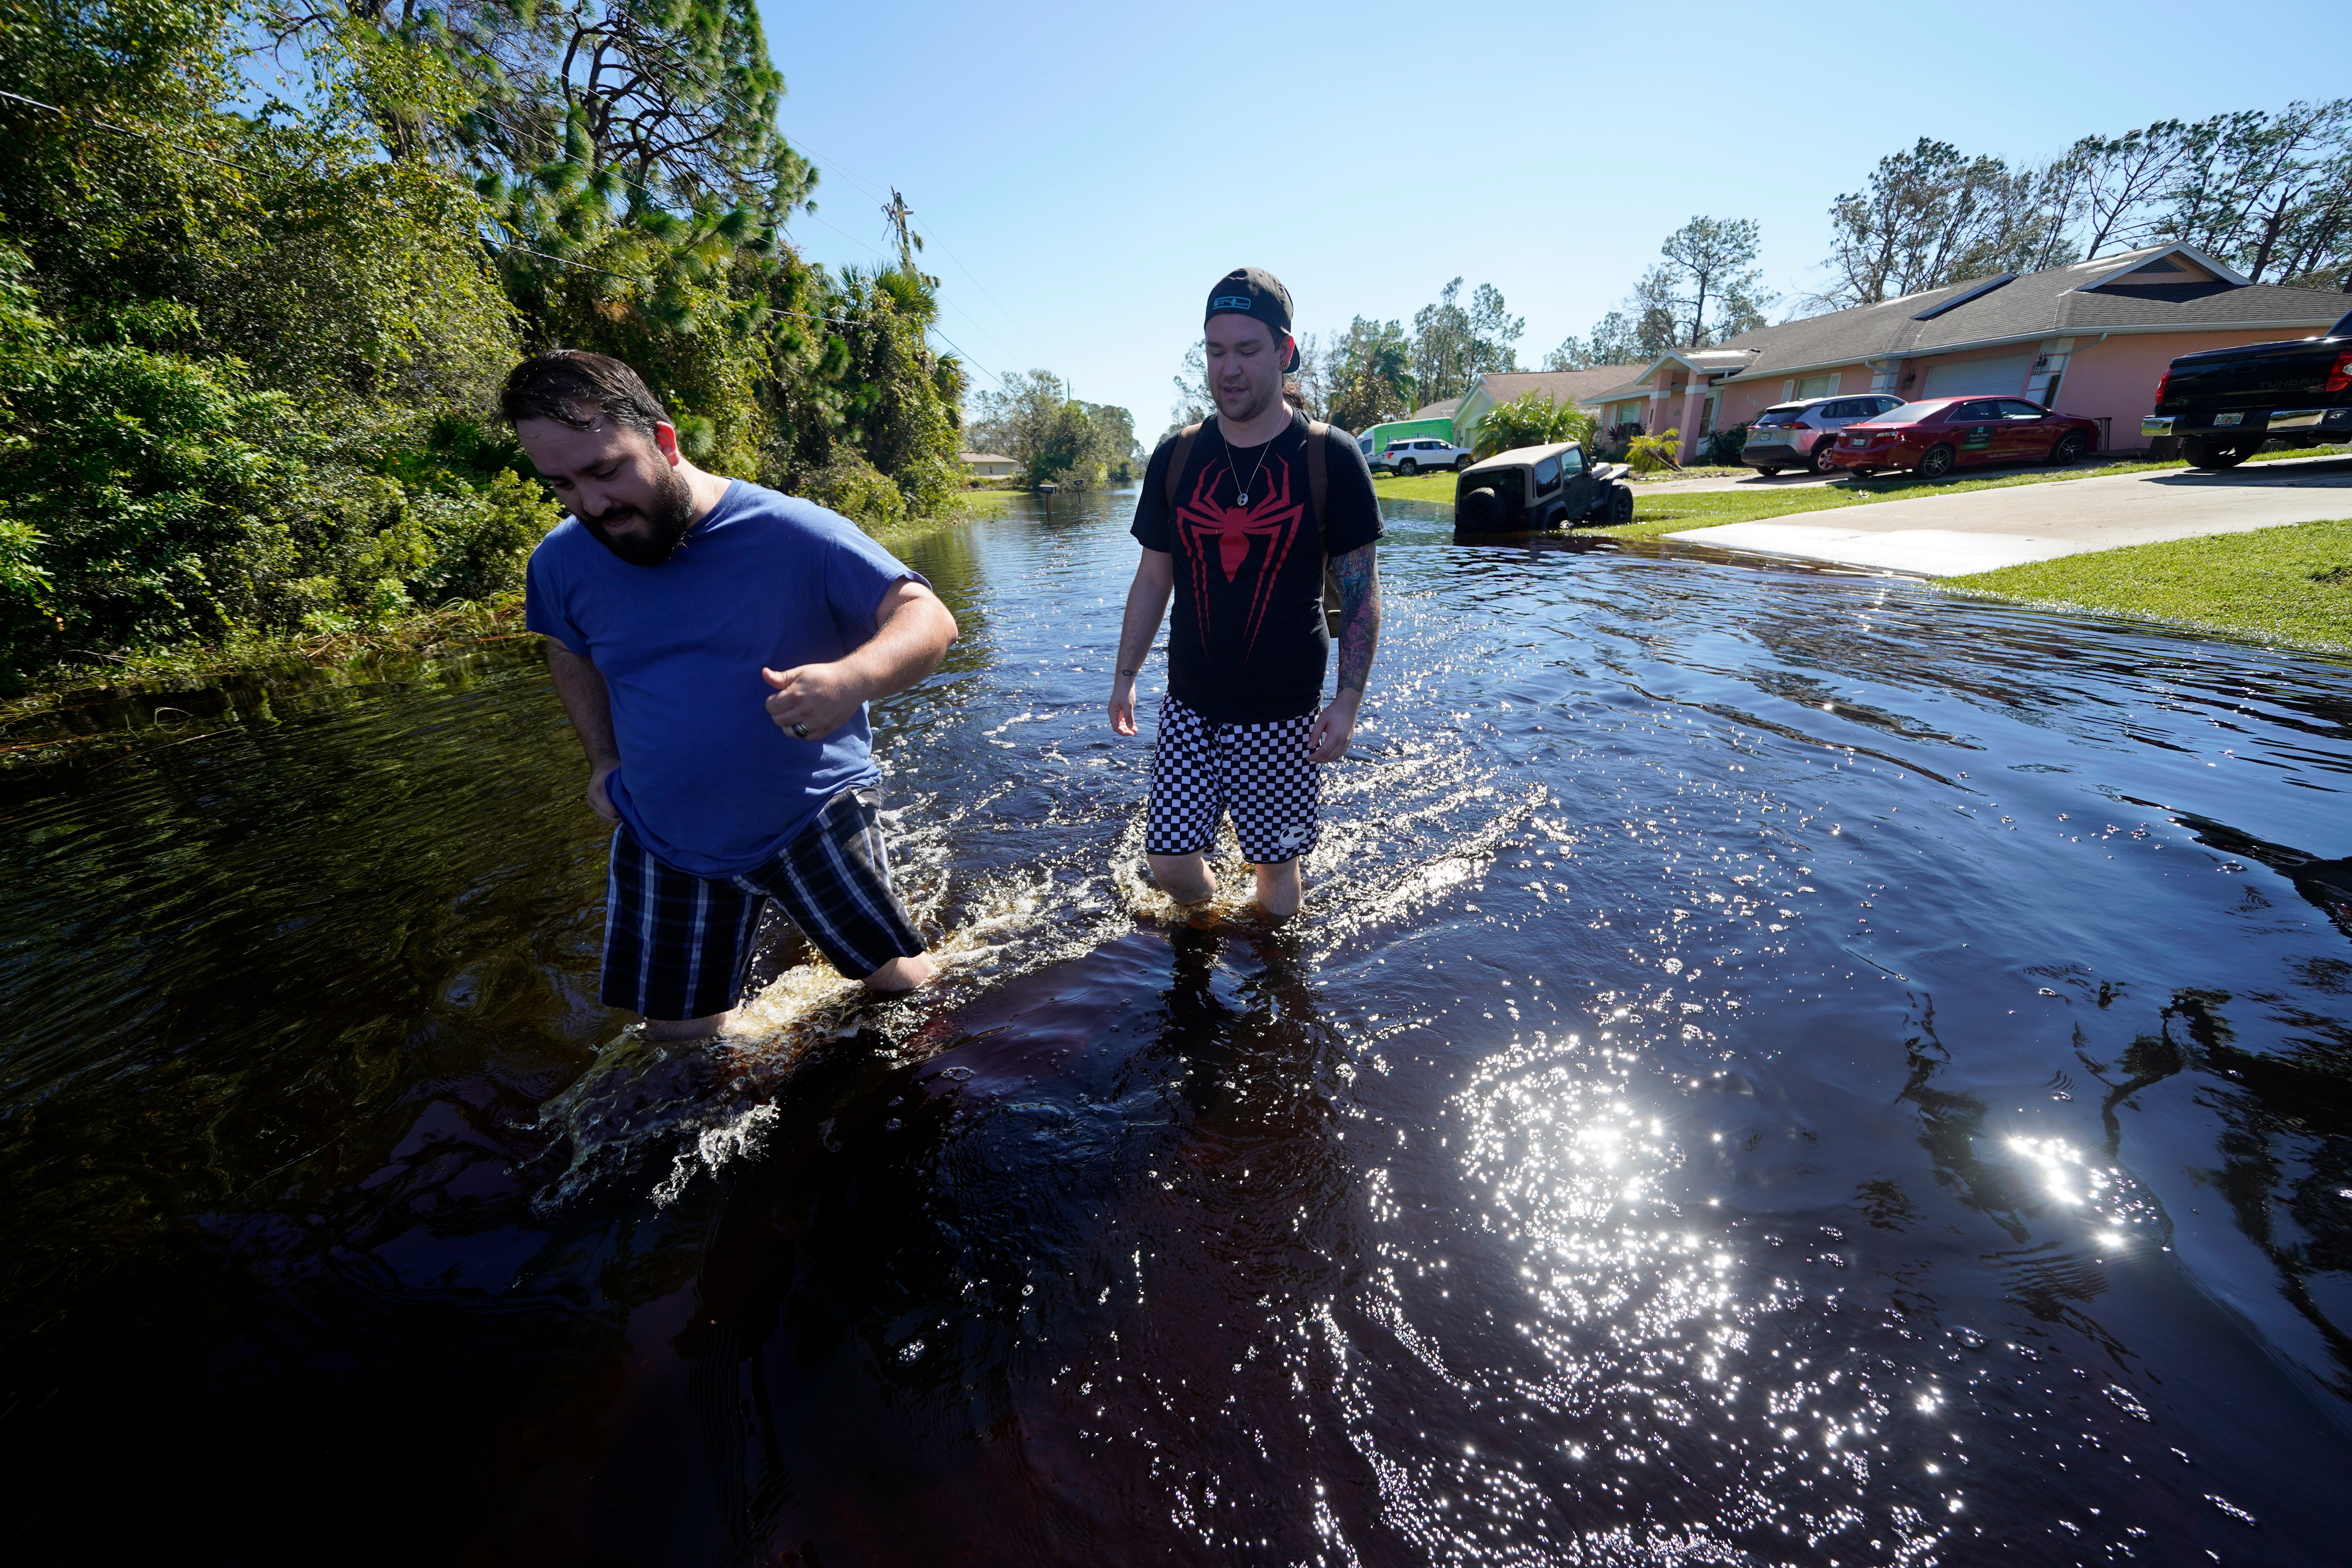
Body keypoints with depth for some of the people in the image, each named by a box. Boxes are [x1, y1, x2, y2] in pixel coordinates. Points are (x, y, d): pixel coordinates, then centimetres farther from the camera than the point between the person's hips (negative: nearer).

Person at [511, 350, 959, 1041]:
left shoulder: (792, 532, -18)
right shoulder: (562, 561, -3)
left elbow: (928, 618, -21)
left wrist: (854, 677, -42)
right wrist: (603, 760, 7)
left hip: (813, 817, -3)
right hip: (665, 841, 4)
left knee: (902, 985, 5)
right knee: (678, 1032, 14)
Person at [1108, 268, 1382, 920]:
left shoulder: (1331, 457, -6)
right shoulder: (1176, 457, 3)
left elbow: (1360, 590, -4)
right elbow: (1152, 579, 10)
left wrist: (1349, 700, -10)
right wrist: (1125, 676, 8)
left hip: (1284, 715, -2)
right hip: (1188, 707, 3)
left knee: (1277, 865, 9)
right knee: (1169, 860, 5)